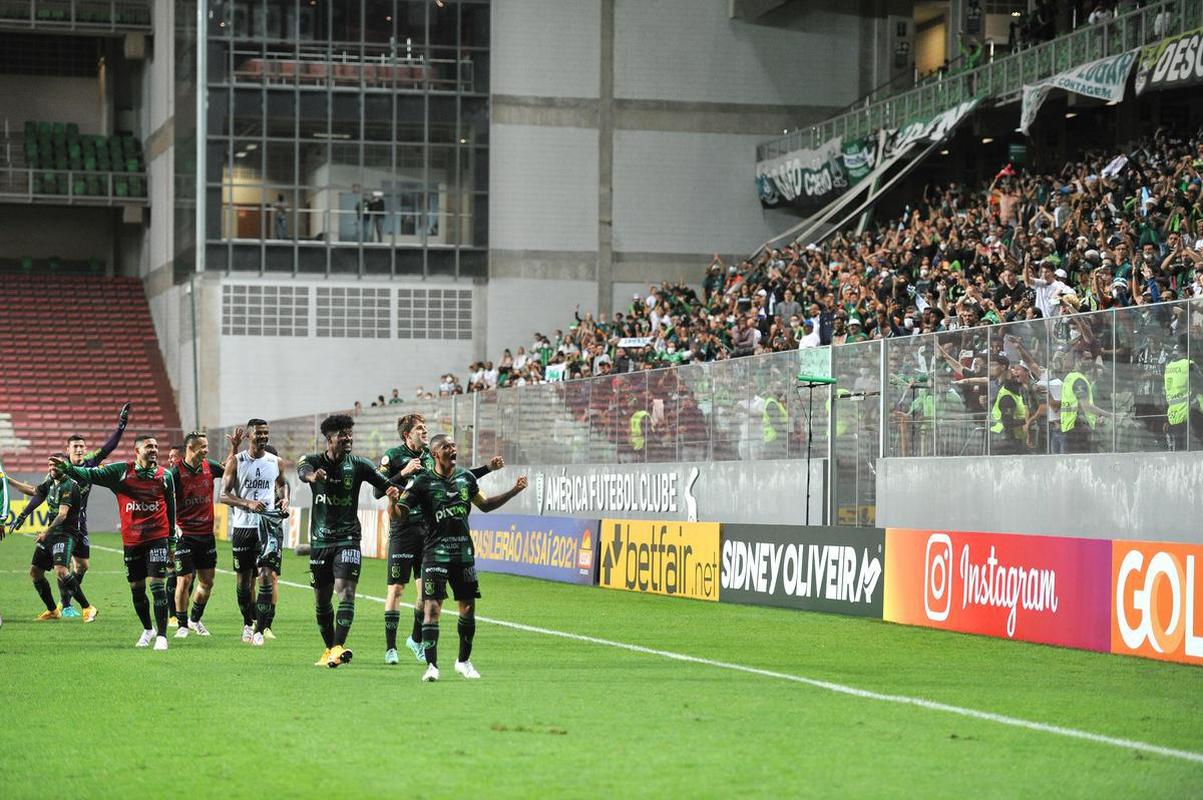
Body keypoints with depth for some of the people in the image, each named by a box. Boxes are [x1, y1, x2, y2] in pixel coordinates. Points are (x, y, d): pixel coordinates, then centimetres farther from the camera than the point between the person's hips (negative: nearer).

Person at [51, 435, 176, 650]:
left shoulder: (165, 475, 4)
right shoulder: (121, 471, 0)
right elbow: (92, 474, -10)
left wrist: (171, 541, 14)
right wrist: (67, 467, -27)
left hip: (158, 538, -1)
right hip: (131, 540, 1)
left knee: (157, 584, -12)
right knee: (136, 588, 9)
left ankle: (161, 635, -8)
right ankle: (147, 630, 30)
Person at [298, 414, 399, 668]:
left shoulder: (358, 465, 0)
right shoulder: (314, 461, -2)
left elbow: (385, 485, -2)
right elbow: (303, 470, -25)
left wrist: (394, 489, -27)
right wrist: (312, 476, -51)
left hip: (348, 539, -2)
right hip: (320, 540, 2)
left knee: (345, 590, -19)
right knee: (321, 600, 8)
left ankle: (338, 647, -28)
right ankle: (330, 649, 23)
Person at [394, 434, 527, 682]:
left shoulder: (466, 478, 8)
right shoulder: (422, 481, -6)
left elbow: (485, 505, 23)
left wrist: (514, 491, 18)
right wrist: (394, 501, -31)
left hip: (464, 551, 5)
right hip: (436, 552, -5)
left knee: (468, 607, 8)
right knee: (432, 607, -13)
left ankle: (464, 661, 25)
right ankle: (431, 666, -11)